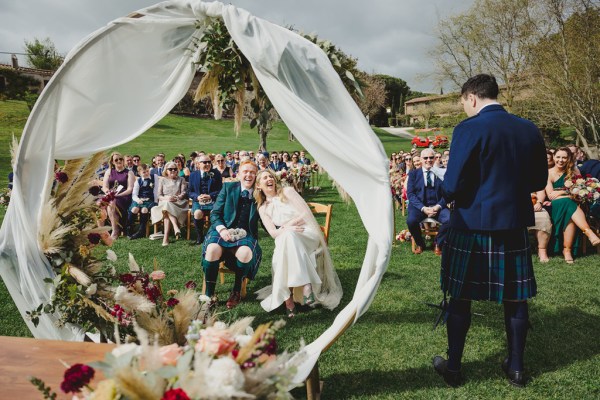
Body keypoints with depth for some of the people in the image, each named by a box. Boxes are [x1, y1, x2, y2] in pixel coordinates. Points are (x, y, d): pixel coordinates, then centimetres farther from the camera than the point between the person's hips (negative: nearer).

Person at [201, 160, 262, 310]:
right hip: (224, 230, 0)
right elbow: (215, 213, 5)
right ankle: (209, 295, -16)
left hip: (246, 234, 0)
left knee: (245, 253, -34)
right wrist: (222, 229, -14)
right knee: (213, 250, -33)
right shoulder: (228, 187, 8)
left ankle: (237, 291, -7)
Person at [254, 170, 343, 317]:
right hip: (285, 241, 2)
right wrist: (287, 229, -21)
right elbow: (273, 232, -2)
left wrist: (287, 225, -10)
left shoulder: (287, 191, 6)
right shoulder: (262, 208, 13)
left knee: (288, 236, -37)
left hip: (307, 234, -2)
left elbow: (306, 213, -3)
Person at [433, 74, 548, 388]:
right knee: (515, 298, 16)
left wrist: (448, 196, 4)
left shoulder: (469, 129, -14)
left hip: (472, 227, -5)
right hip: (514, 225, 5)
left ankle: (453, 367, 21)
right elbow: (539, 181, 11)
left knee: (460, 298, 8)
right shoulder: (530, 129, 4)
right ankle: (516, 367, 29)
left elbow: (452, 186, -17)